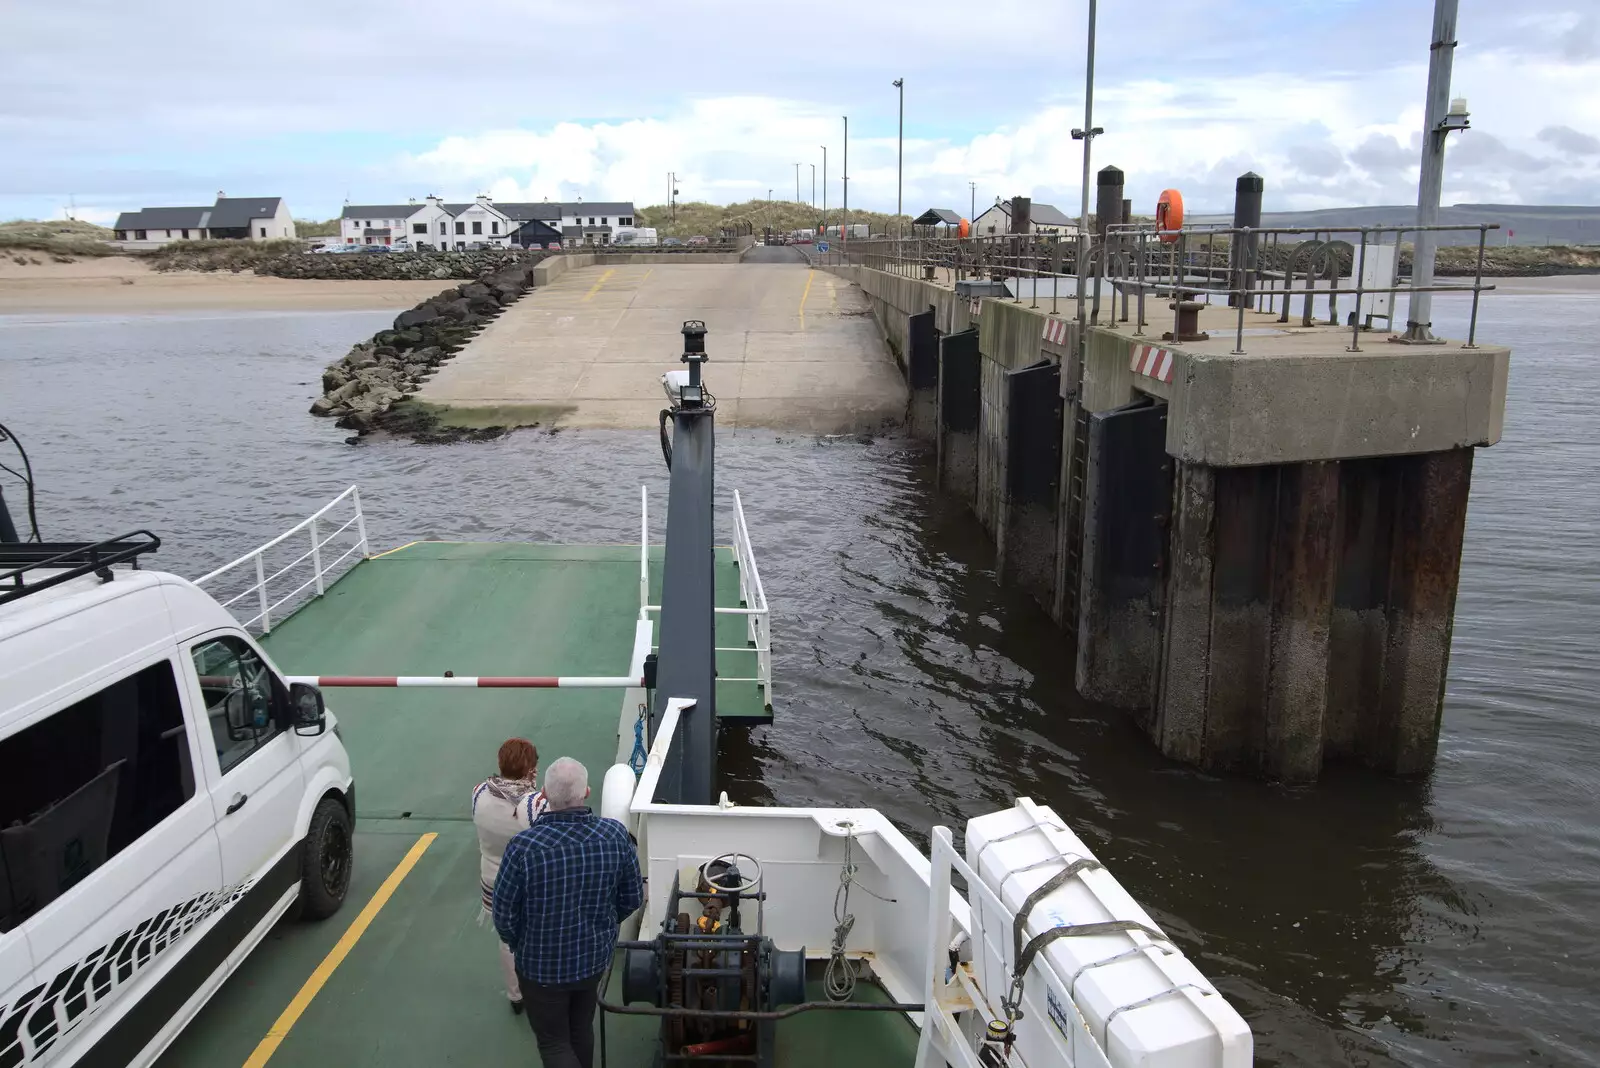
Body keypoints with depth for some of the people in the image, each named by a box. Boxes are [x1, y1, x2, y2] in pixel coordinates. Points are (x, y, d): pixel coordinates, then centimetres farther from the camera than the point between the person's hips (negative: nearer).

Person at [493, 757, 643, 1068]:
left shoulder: (523, 846, -29)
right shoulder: (615, 835, -19)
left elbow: (505, 913, -17)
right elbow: (632, 898, -5)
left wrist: (517, 944, 5)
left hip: (542, 966, -3)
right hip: (595, 957, 3)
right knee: (582, 1030, 26)